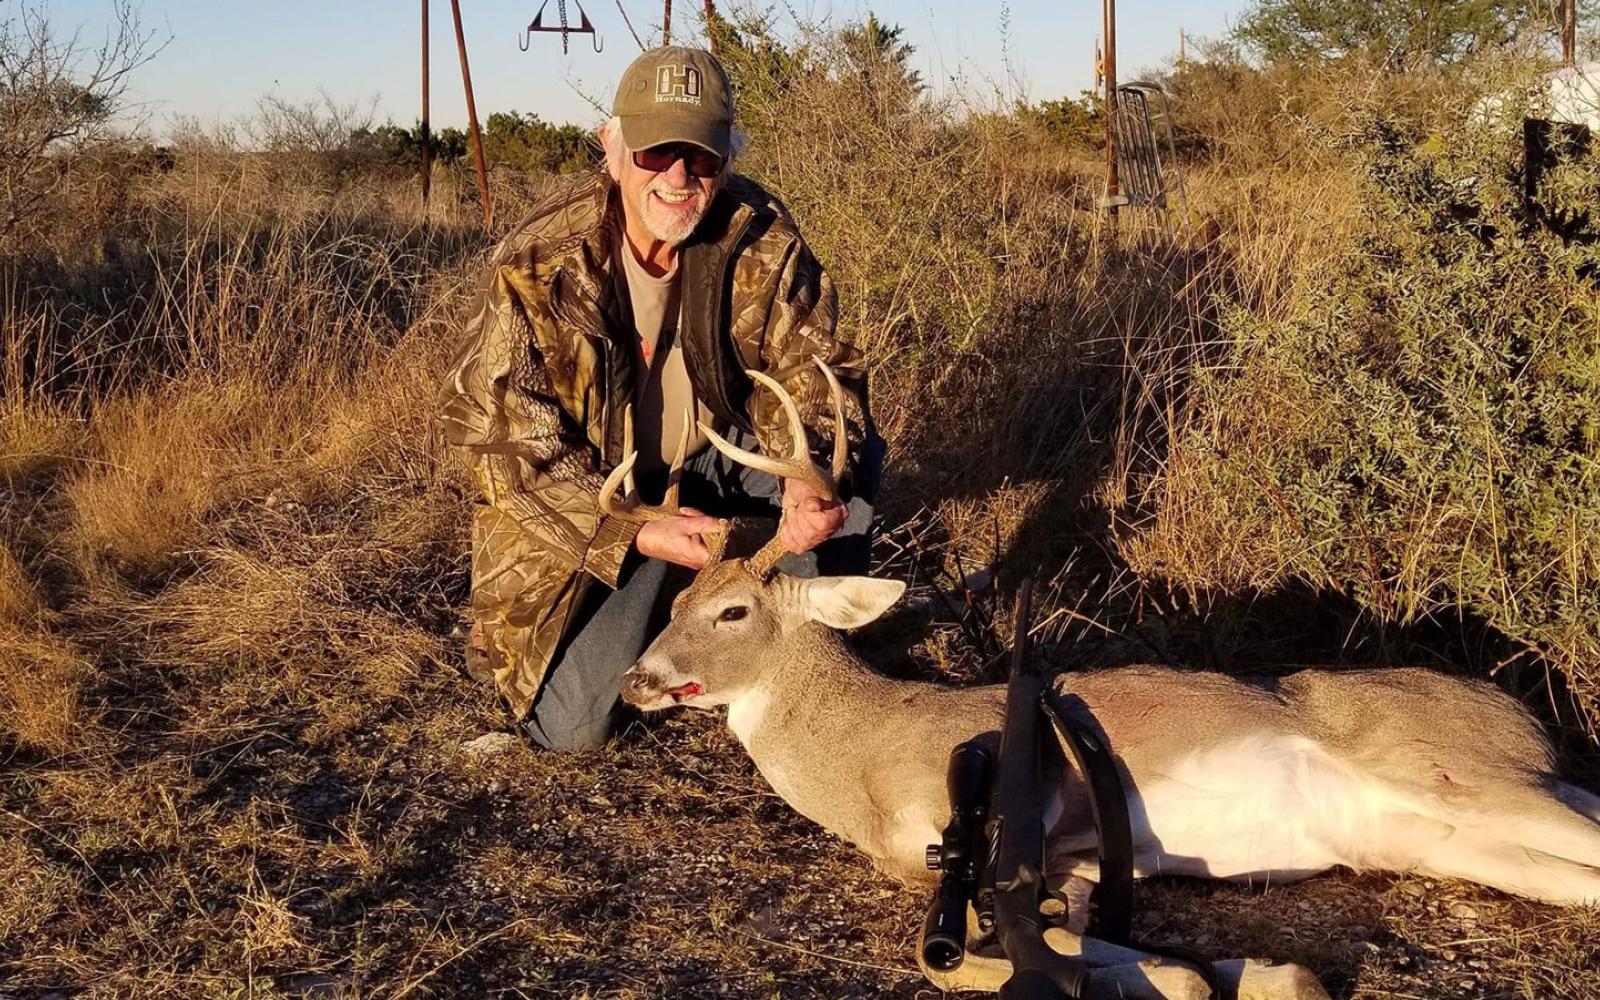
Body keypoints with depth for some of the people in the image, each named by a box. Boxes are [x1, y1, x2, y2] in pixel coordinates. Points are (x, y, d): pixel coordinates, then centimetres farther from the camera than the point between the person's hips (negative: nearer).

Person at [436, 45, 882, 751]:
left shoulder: (760, 237, -14)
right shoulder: (538, 266, -24)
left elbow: (814, 372, -11)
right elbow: (508, 446, -20)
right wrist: (639, 535, -31)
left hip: (718, 457, 3)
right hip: (587, 507, -3)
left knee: (854, 460, -21)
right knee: (572, 725, -13)